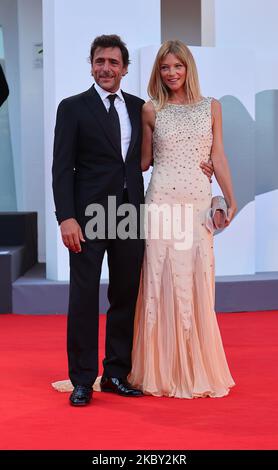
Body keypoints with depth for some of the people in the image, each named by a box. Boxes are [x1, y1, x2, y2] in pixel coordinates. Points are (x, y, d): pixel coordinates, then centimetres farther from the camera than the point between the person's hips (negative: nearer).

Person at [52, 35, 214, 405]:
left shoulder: (138, 107, 12)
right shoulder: (73, 108, 1)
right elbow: (62, 167, -4)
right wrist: (66, 218, -14)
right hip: (89, 215, -4)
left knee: (126, 296, 8)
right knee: (84, 297, -1)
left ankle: (117, 374, 20)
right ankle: (82, 380, 7)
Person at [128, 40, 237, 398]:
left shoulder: (211, 107, 9)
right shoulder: (151, 110, 6)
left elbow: (218, 157, 9)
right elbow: (144, 160, 12)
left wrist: (231, 199, 4)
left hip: (199, 203, 1)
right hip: (162, 201, -1)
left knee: (197, 283, 3)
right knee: (163, 282, 0)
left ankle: (198, 369, 15)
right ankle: (165, 369, 9)